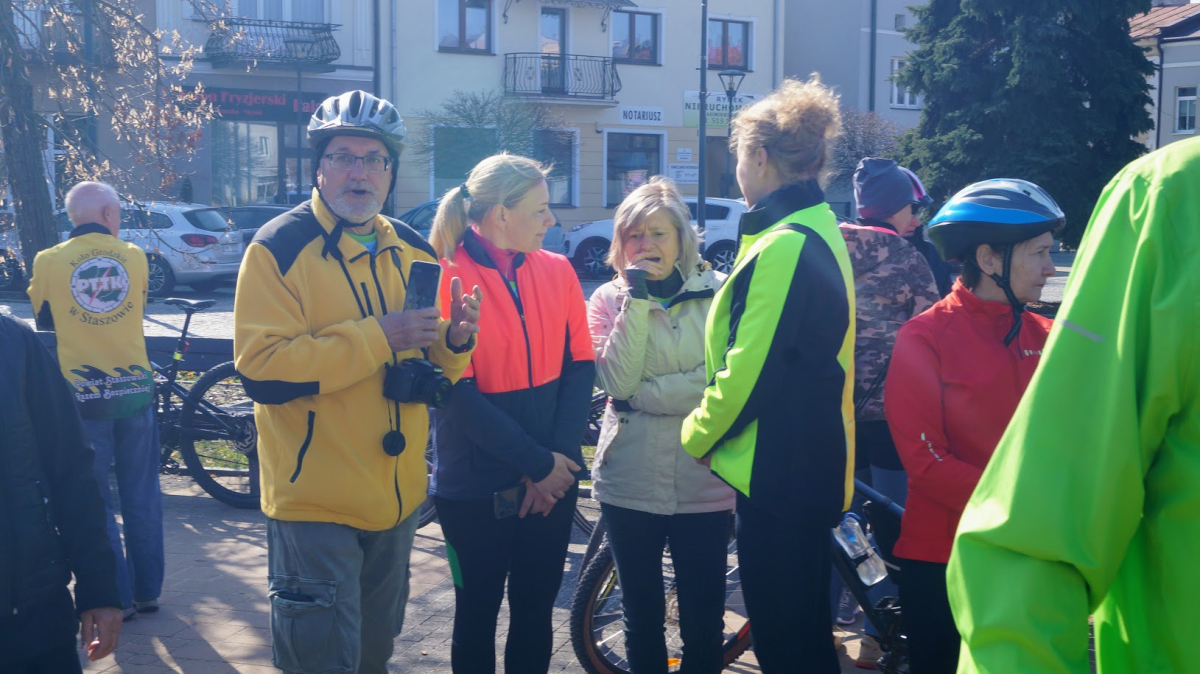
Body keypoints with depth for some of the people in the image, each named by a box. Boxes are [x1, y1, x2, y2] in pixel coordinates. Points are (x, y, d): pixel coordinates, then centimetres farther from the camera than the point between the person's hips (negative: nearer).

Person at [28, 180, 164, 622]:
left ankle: (118, 597, 8)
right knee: (141, 497, 13)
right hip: (134, 390, 2)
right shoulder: (134, 256, -1)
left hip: (81, 397, -2)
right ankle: (148, 590, 19)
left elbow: (44, 323, 9)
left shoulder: (48, 262, -5)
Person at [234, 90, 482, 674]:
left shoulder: (414, 251, 7)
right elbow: (262, 370, -23)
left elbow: (436, 372, 14)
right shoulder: (280, 248, -11)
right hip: (315, 502, -6)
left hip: (398, 497, 6)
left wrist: (455, 339, -10)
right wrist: (378, 335, -26)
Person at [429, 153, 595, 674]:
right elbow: (458, 391, -14)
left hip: (552, 478, 4)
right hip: (478, 487, -4)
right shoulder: (448, 277, -11)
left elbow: (580, 366, 2)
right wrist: (536, 463, -15)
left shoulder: (557, 271, 2)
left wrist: (560, 457, -11)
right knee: (477, 614, 11)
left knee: (536, 611, 13)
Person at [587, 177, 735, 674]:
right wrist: (637, 299, -15)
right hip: (630, 483, 1)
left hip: (703, 483, -1)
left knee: (704, 621, 7)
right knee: (641, 617, 13)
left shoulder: (718, 292, -1)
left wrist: (645, 394, -15)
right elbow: (616, 380, -12)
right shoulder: (608, 299, 3)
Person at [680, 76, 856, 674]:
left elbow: (747, 370, -21)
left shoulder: (782, 247, -20)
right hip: (812, 464, 10)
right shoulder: (819, 231, 12)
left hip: (777, 469, -10)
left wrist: (697, 432, -4)